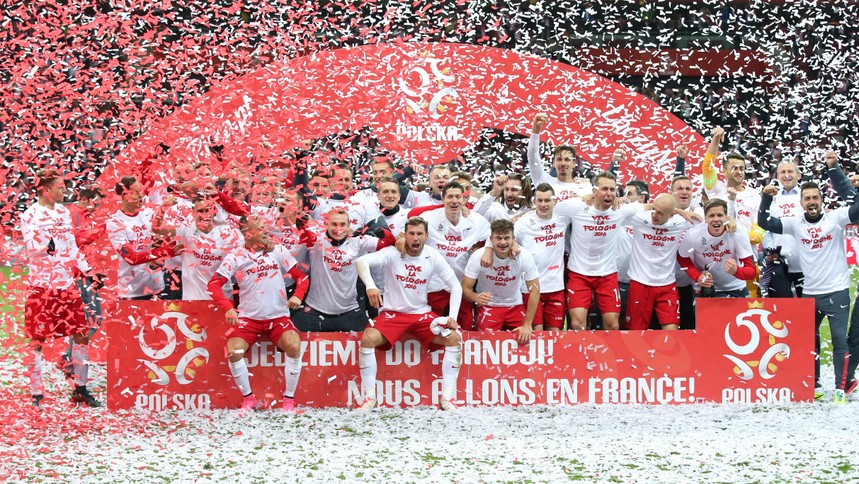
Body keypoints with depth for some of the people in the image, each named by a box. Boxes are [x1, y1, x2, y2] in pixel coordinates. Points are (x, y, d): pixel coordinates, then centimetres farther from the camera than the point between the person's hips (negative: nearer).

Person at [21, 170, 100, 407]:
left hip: (67, 284, 6)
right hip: (41, 285, -6)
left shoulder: (63, 211, 12)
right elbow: (31, 249, -16)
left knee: (82, 334, 5)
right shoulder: (30, 215, -7)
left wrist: (88, 271, 11)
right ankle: (36, 394, 5)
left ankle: (80, 389, 16)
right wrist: (46, 244, -34)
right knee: (37, 340, -1)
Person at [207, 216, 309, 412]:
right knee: (233, 351, -24)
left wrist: (297, 296, -11)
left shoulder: (277, 251, 4)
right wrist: (227, 308, -19)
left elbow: (301, 277, 8)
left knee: (294, 346, -27)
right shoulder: (235, 257, -1)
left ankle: (289, 399, -9)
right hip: (248, 317, 0)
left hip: (278, 317, 0)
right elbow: (214, 284, -5)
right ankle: (248, 398, -2)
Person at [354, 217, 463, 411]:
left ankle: (447, 398, -13)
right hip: (392, 313, -2)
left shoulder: (433, 256, -3)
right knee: (367, 339, -29)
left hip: (422, 314, 2)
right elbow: (361, 261, -24)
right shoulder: (393, 253, -11)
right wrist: (370, 286, -43)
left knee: (454, 338, -19)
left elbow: (455, 286, 2)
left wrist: (452, 317, -10)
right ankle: (369, 397, -17)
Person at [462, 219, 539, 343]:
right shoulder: (478, 257, -21)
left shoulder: (524, 257, -19)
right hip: (487, 306, -2)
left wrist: (527, 325, -16)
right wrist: (477, 297, -40)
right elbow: (465, 288, -15)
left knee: (525, 338, -11)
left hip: (515, 305, 2)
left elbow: (534, 290, -13)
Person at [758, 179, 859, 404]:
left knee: (839, 340, -4)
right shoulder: (795, 224, 4)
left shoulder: (835, 218, -4)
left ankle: (841, 389, 0)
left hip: (837, 292, -4)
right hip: (809, 292, 4)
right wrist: (766, 198, -10)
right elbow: (765, 223, 2)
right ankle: (814, 386, 23)